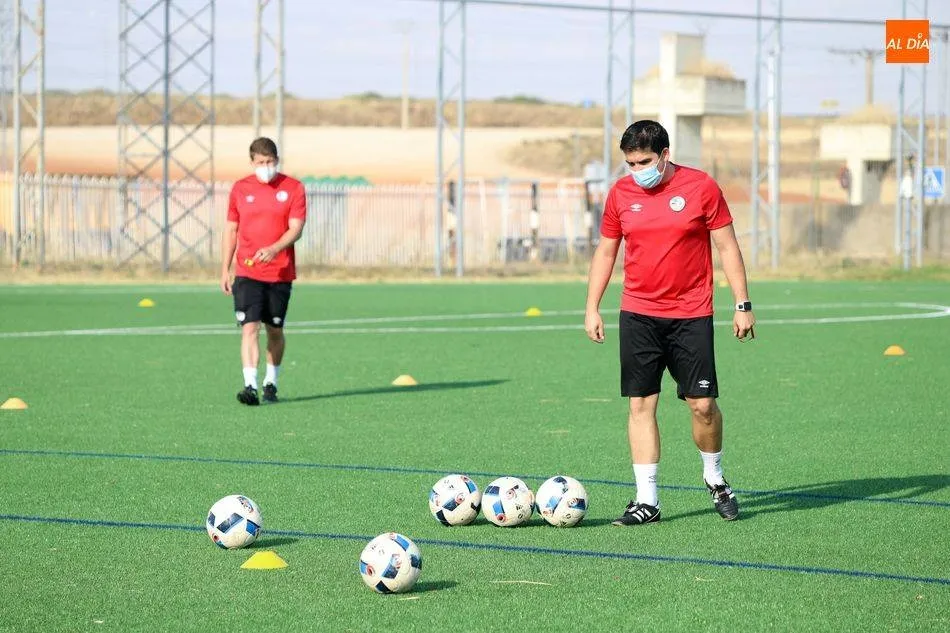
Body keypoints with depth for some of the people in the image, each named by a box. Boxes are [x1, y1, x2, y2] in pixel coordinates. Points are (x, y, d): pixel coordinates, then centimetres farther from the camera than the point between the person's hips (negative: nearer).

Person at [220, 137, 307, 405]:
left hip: (280, 273, 0)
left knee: (275, 331, 10)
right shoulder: (240, 189, 6)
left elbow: (296, 229, -7)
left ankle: (271, 382, 27)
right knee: (249, 328, -13)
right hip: (247, 273, 0)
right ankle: (250, 386, -21)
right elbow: (231, 229, 11)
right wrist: (224, 270, 8)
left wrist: (274, 249, -25)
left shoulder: (293, 188, 0)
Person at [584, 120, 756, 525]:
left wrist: (743, 304, -3)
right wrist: (592, 308, 9)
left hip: (691, 316, -2)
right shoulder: (621, 193, 4)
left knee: (702, 404, -3)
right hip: (638, 315, 2)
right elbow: (606, 251, 14)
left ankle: (715, 478, 23)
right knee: (640, 404, -2)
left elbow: (727, 246, 1)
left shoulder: (701, 187, -4)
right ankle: (646, 501, 2)